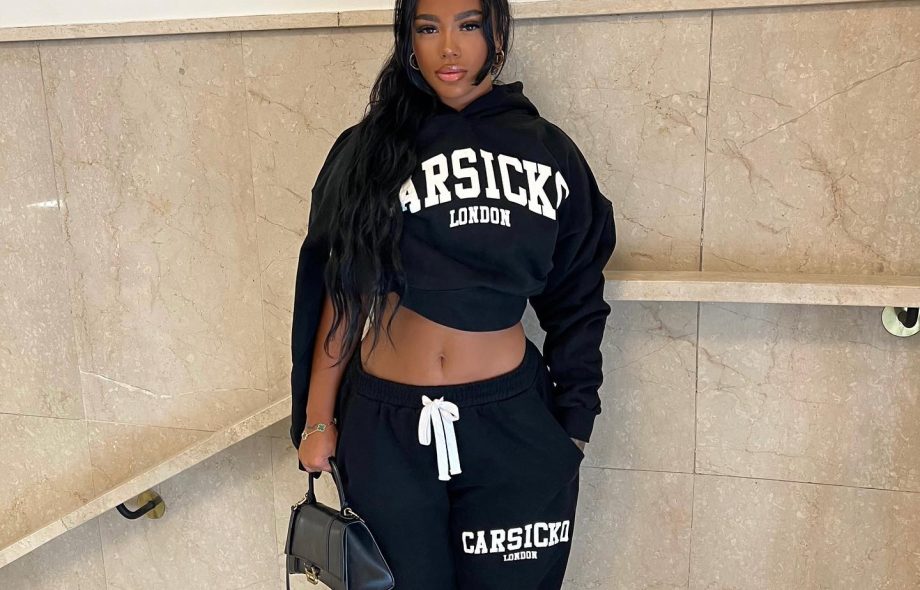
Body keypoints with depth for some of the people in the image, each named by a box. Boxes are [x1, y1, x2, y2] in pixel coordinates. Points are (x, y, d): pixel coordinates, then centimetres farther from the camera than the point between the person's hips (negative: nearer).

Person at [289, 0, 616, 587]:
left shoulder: (548, 151, 3)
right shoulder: (370, 149, 0)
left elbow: (577, 302, 8)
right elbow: (343, 295, 2)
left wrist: (574, 425, 6)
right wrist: (318, 419, 1)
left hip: (512, 426, 1)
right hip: (386, 427, 0)